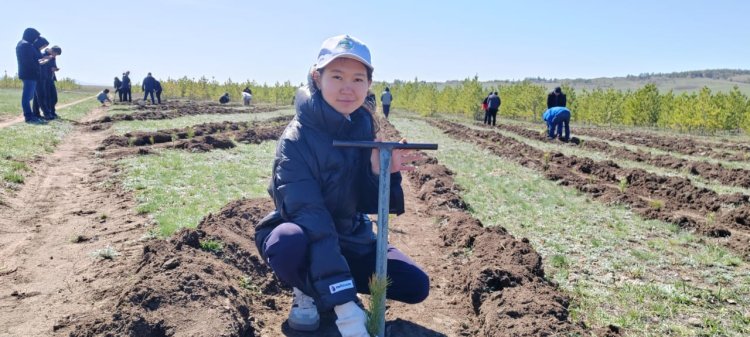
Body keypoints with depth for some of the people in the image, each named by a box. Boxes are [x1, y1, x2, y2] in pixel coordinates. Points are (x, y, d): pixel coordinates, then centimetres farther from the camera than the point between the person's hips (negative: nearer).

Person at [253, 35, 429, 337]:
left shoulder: (363, 126, -7)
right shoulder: (297, 140, -25)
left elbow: (369, 204, -6)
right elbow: (311, 219, -34)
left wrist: (381, 172, -30)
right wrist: (344, 304, -39)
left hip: (350, 239, 5)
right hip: (304, 239, -5)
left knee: (415, 285, -10)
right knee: (289, 242, -40)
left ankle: (327, 285, 12)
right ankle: (307, 292, -4)